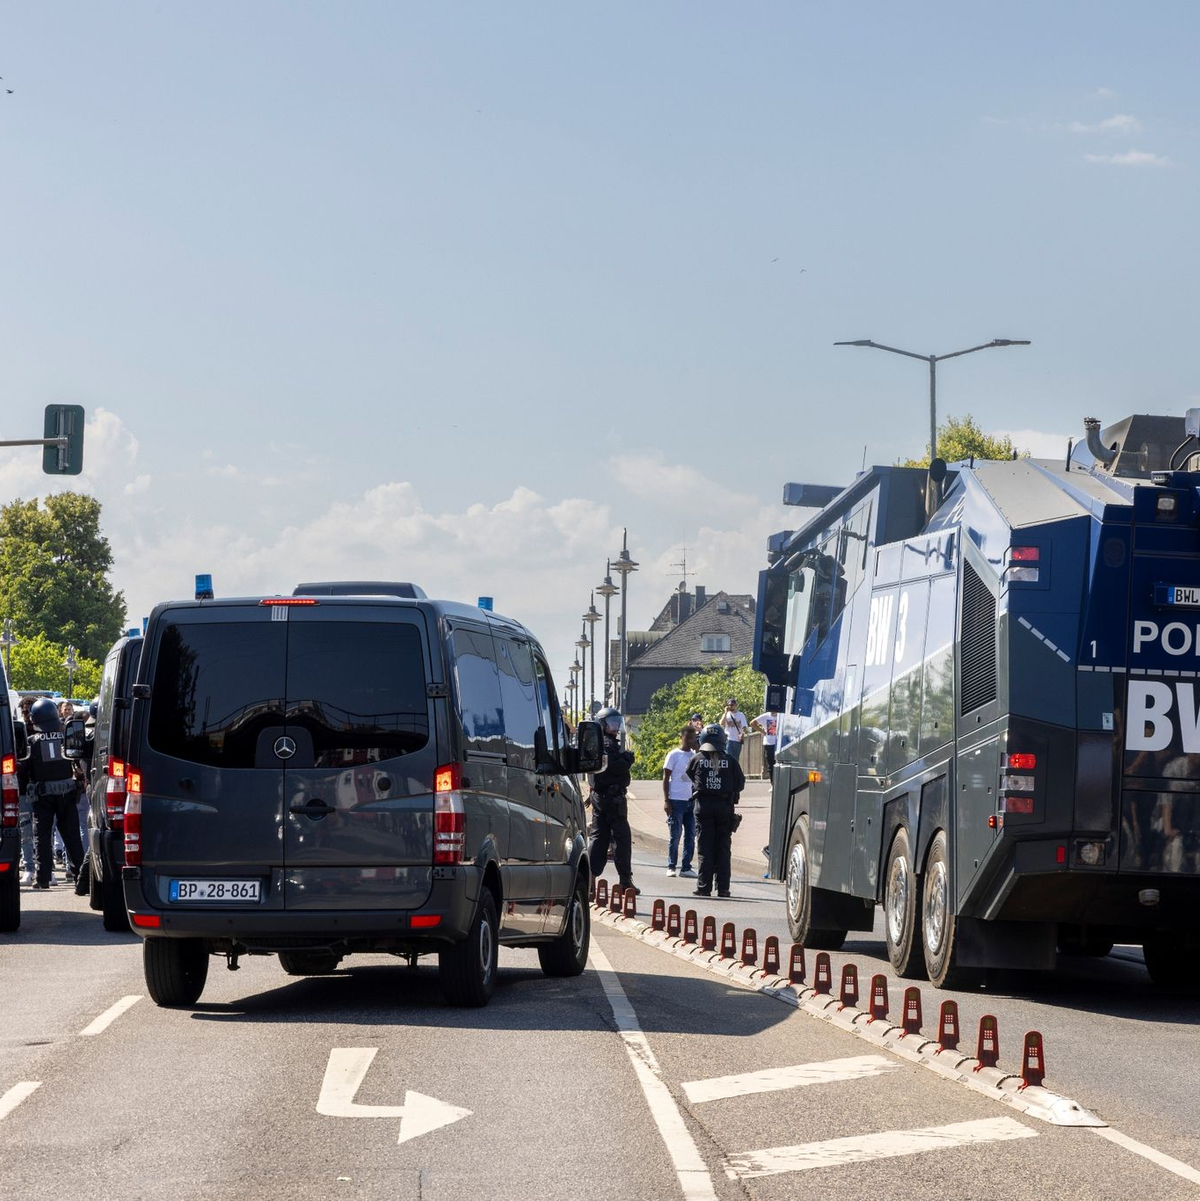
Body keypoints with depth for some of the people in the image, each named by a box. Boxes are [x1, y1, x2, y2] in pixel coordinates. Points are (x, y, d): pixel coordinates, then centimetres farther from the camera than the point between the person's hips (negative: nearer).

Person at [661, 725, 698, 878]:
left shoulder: (695, 755, 12)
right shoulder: (674, 755, -2)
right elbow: (666, 778, -3)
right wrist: (666, 800, -11)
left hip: (692, 801, 5)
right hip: (676, 800, -5)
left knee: (690, 835, 4)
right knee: (675, 835, -1)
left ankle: (686, 867, 9)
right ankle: (671, 867, 6)